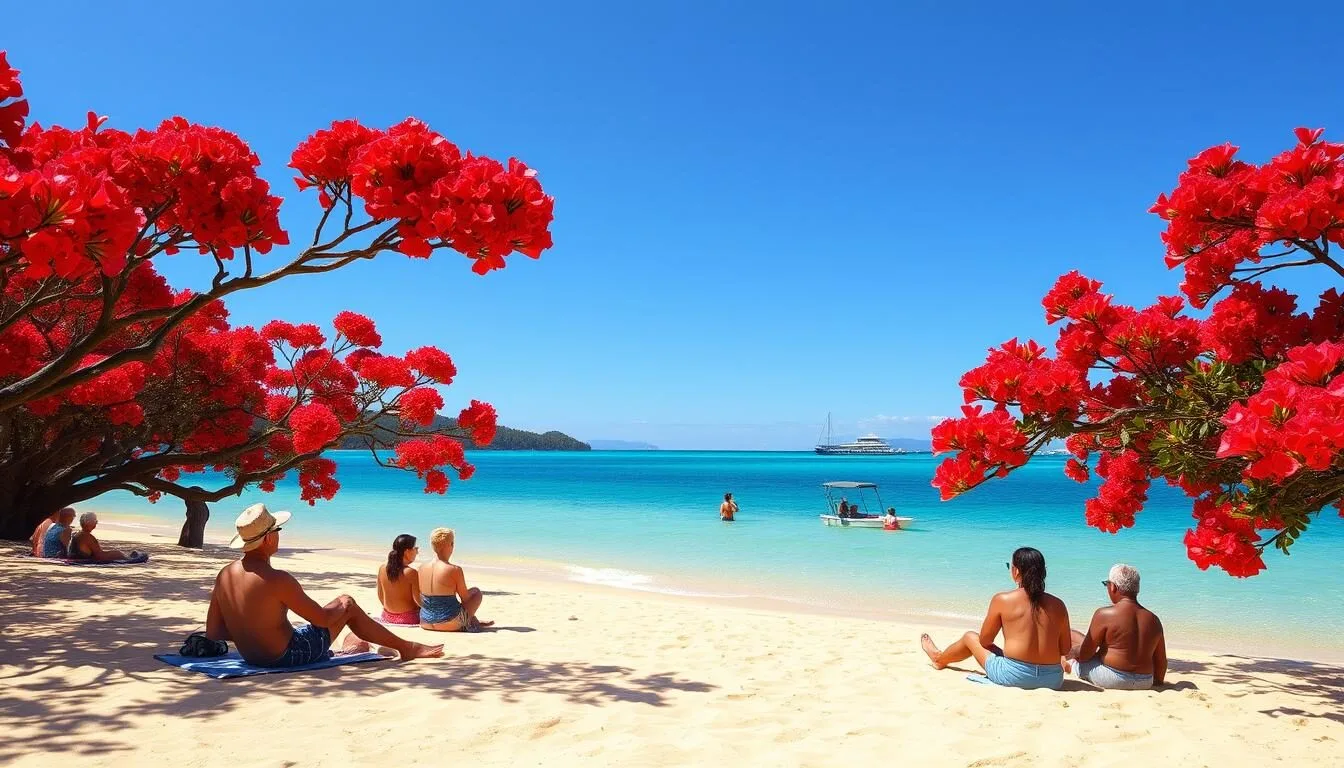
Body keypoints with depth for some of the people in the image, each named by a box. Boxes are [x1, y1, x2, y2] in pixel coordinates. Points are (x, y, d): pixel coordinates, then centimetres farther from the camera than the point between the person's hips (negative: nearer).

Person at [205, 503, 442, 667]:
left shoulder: (224, 574, -4)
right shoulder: (277, 579, -26)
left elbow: (212, 632, 2)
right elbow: (323, 618, -18)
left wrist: (251, 633, 13)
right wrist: (342, 608, 4)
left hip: (250, 655, 8)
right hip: (287, 656, -7)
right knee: (347, 604, 9)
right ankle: (406, 648, 24)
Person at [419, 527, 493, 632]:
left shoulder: (422, 569, -3)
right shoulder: (455, 570, -18)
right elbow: (465, 599, -6)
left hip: (425, 624, 6)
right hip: (449, 624, -5)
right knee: (476, 592, 17)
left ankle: (473, 622, 47)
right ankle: (470, 622, 24)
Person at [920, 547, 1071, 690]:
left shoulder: (1002, 600, -7)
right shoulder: (1058, 605, 1)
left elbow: (984, 641, 2)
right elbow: (1065, 649, 9)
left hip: (1013, 676, -3)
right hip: (1053, 681, 3)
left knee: (970, 637, 26)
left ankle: (939, 659, 54)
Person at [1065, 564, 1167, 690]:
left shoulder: (1104, 614, -13)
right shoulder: (1153, 619, 3)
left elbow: (1084, 654, -10)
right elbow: (1161, 661, 11)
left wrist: (1070, 652, 12)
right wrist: (1157, 681, 29)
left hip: (1110, 679, -6)